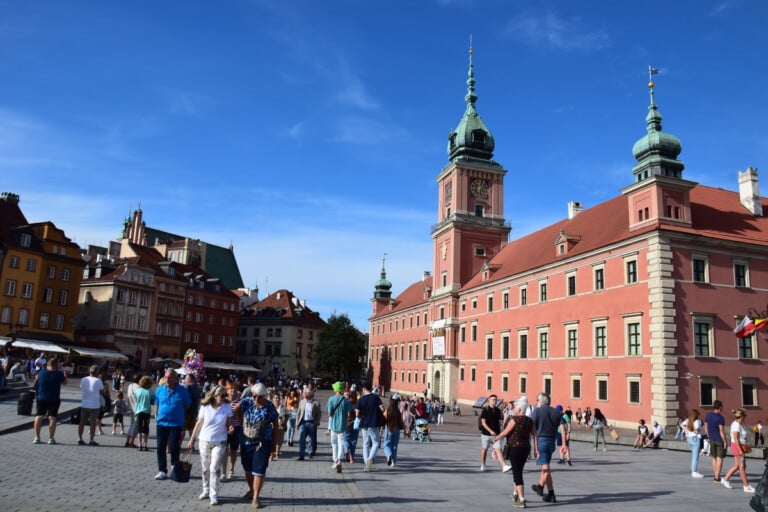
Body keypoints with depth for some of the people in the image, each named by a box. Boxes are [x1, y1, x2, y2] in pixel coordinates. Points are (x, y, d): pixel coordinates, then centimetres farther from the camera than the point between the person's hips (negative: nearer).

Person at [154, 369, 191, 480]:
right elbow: (156, 405, 13)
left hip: (176, 424, -3)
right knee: (160, 448, 6)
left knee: (173, 448, 0)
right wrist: (156, 417, 7)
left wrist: (178, 414, 3)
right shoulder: (160, 390, 3)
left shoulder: (182, 390, -5)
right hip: (161, 423, 3)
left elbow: (187, 405, 6)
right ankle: (162, 471, 16)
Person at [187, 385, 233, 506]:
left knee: (215, 468, -7)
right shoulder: (205, 407, -8)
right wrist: (191, 440, 4)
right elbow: (198, 424, 1)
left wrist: (230, 428, -20)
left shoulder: (227, 407, -8)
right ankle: (206, 490, 30)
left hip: (219, 442, -1)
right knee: (205, 468, 12)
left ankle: (214, 495, 2)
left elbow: (228, 423, 3)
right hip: (204, 441, 2)